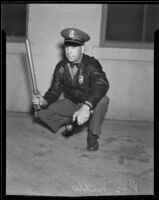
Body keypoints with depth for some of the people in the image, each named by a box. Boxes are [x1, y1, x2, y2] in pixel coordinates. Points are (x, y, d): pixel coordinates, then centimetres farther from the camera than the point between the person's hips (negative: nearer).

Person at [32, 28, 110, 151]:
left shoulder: (91, 64, -23)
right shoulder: (61, 67, -8)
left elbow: (102, 84, -41)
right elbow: (55, 90, -4)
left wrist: (86, 106, -57)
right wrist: (44, 101, -29)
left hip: (90, 105, -4)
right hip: (71, 104, 4)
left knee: (103, 100, -37)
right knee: (43, 114, -13)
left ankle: (93, 135, -13)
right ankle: (70, 123, 15)